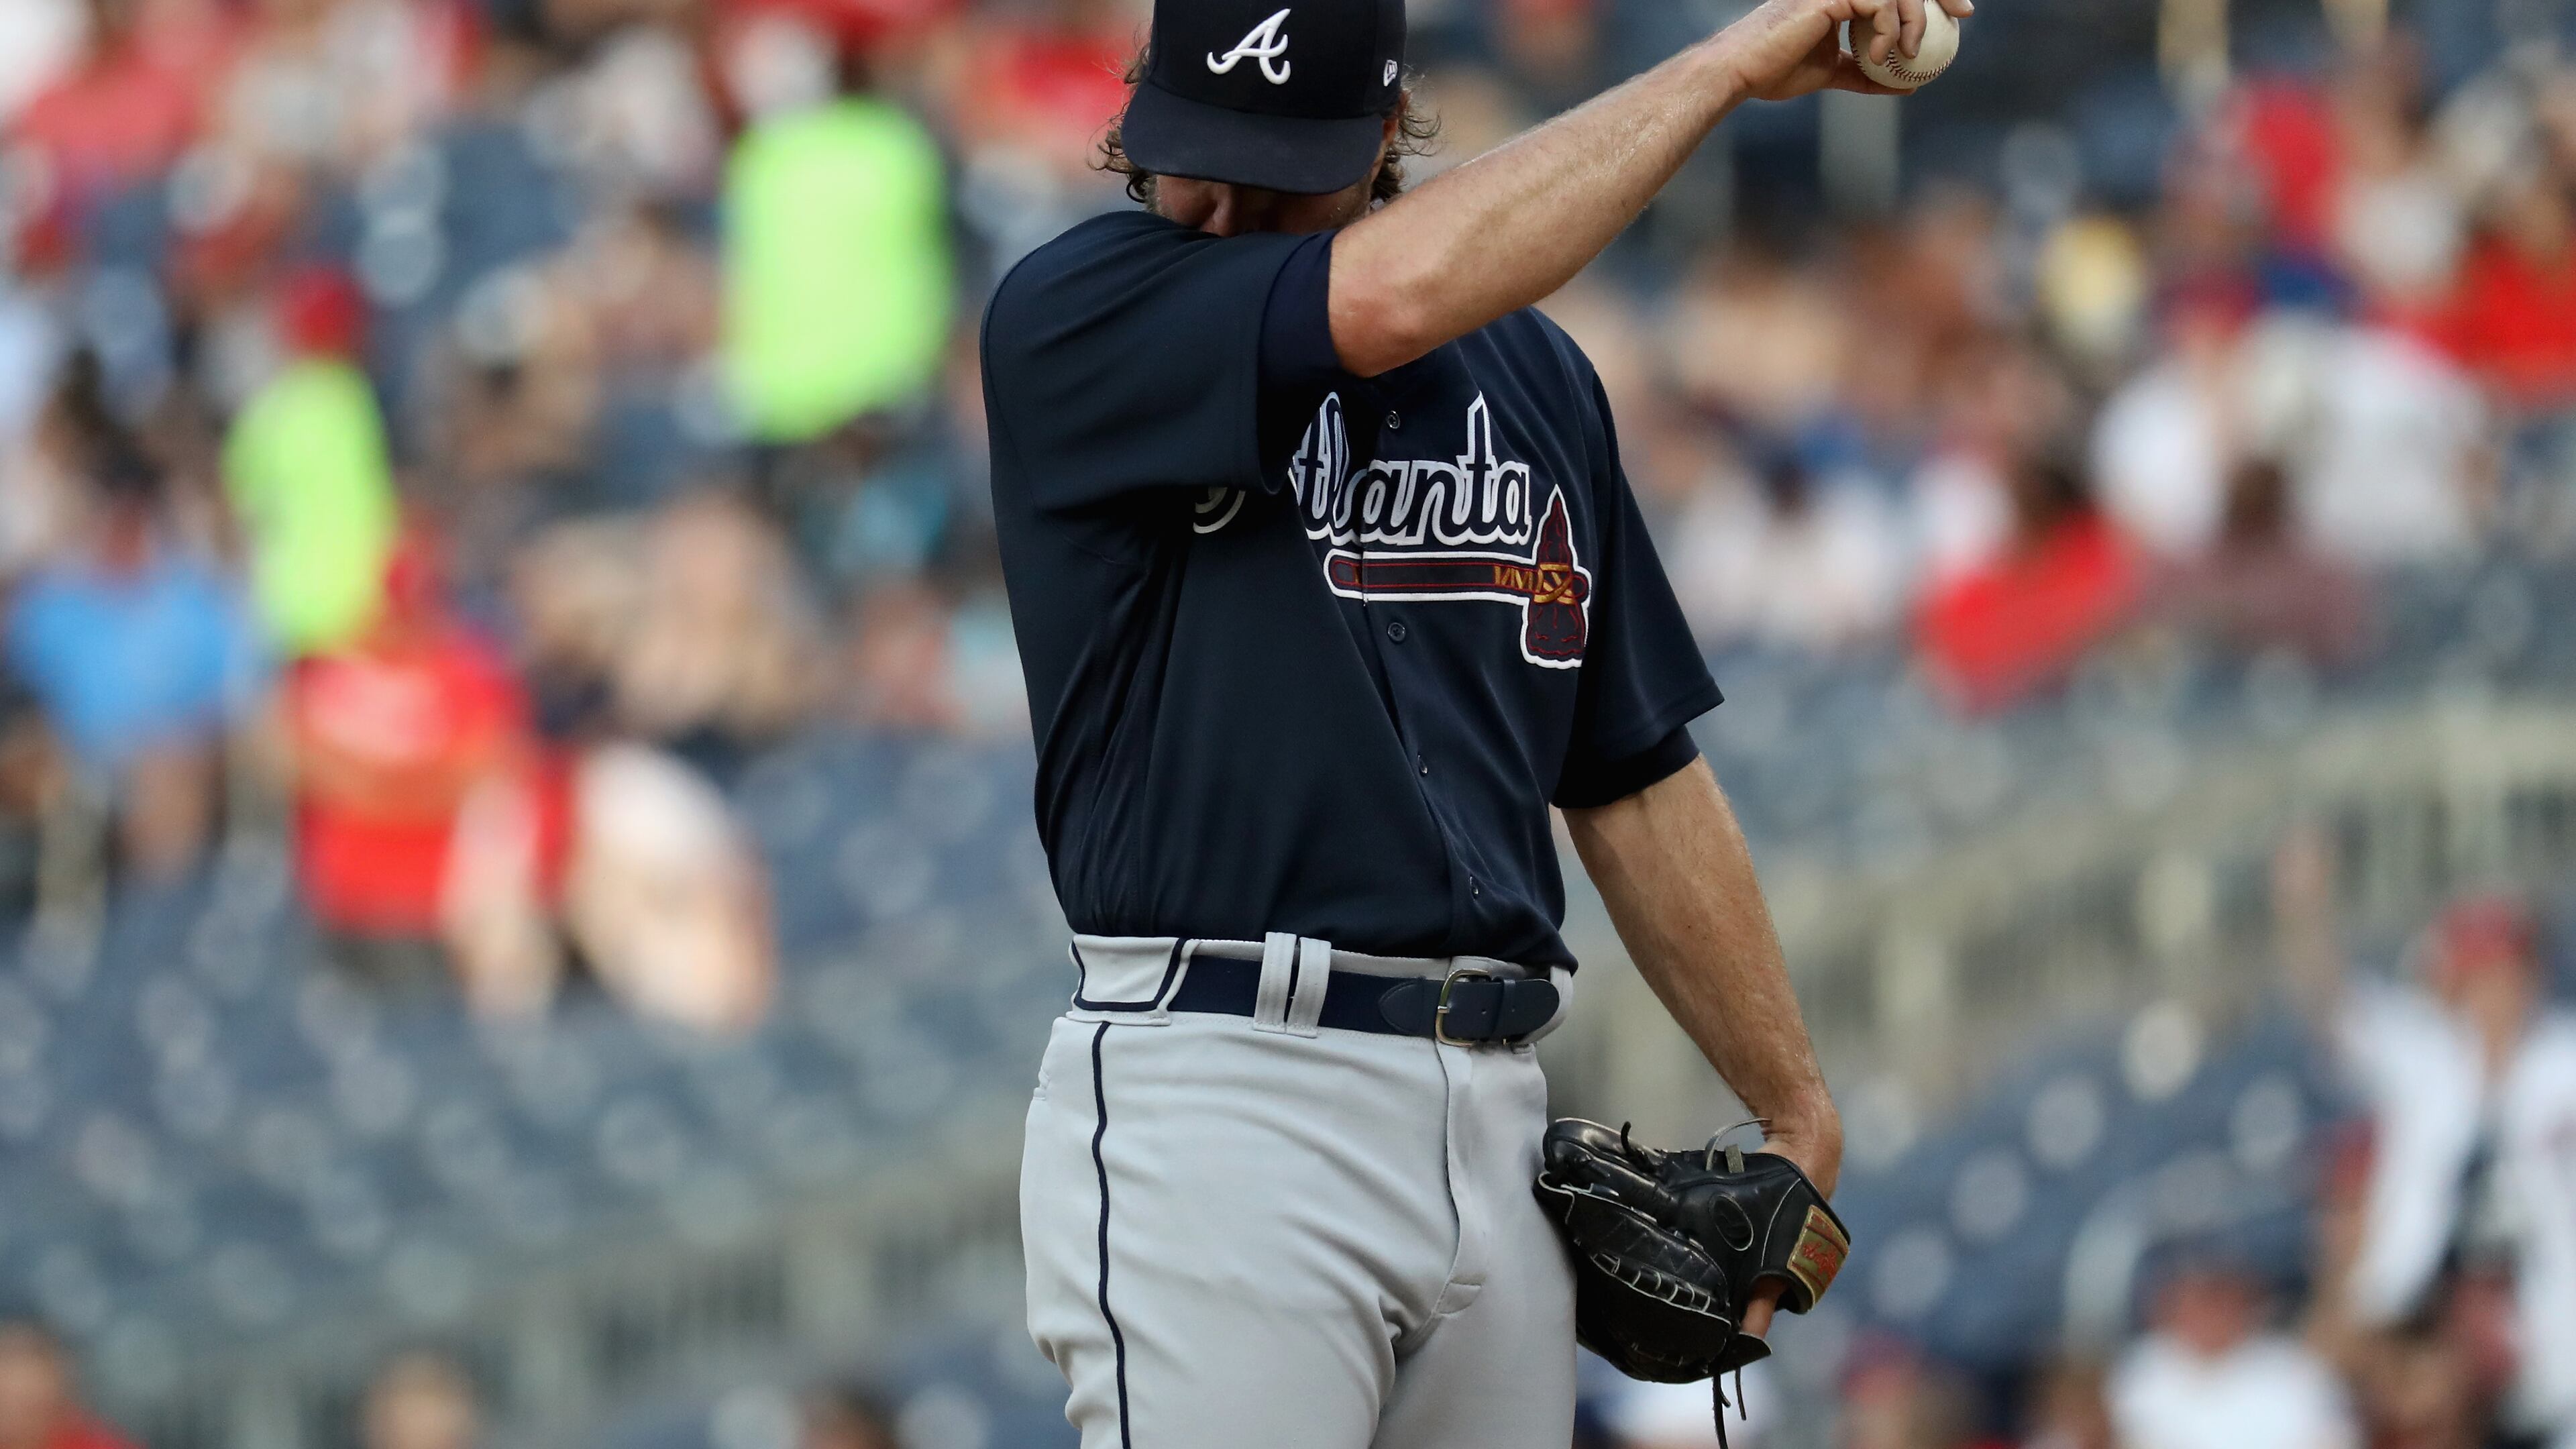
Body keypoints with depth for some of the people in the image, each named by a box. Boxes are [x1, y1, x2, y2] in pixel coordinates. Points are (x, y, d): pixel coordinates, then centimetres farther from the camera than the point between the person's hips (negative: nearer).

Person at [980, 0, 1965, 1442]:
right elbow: (1392, 294, -20)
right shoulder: (1072, 319, -2)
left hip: (1499, 1130, 6)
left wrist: (1797, 1108, 19)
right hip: (1218, 1096, -6)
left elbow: (1639, 777, 21)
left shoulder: (1532, 377, 17)